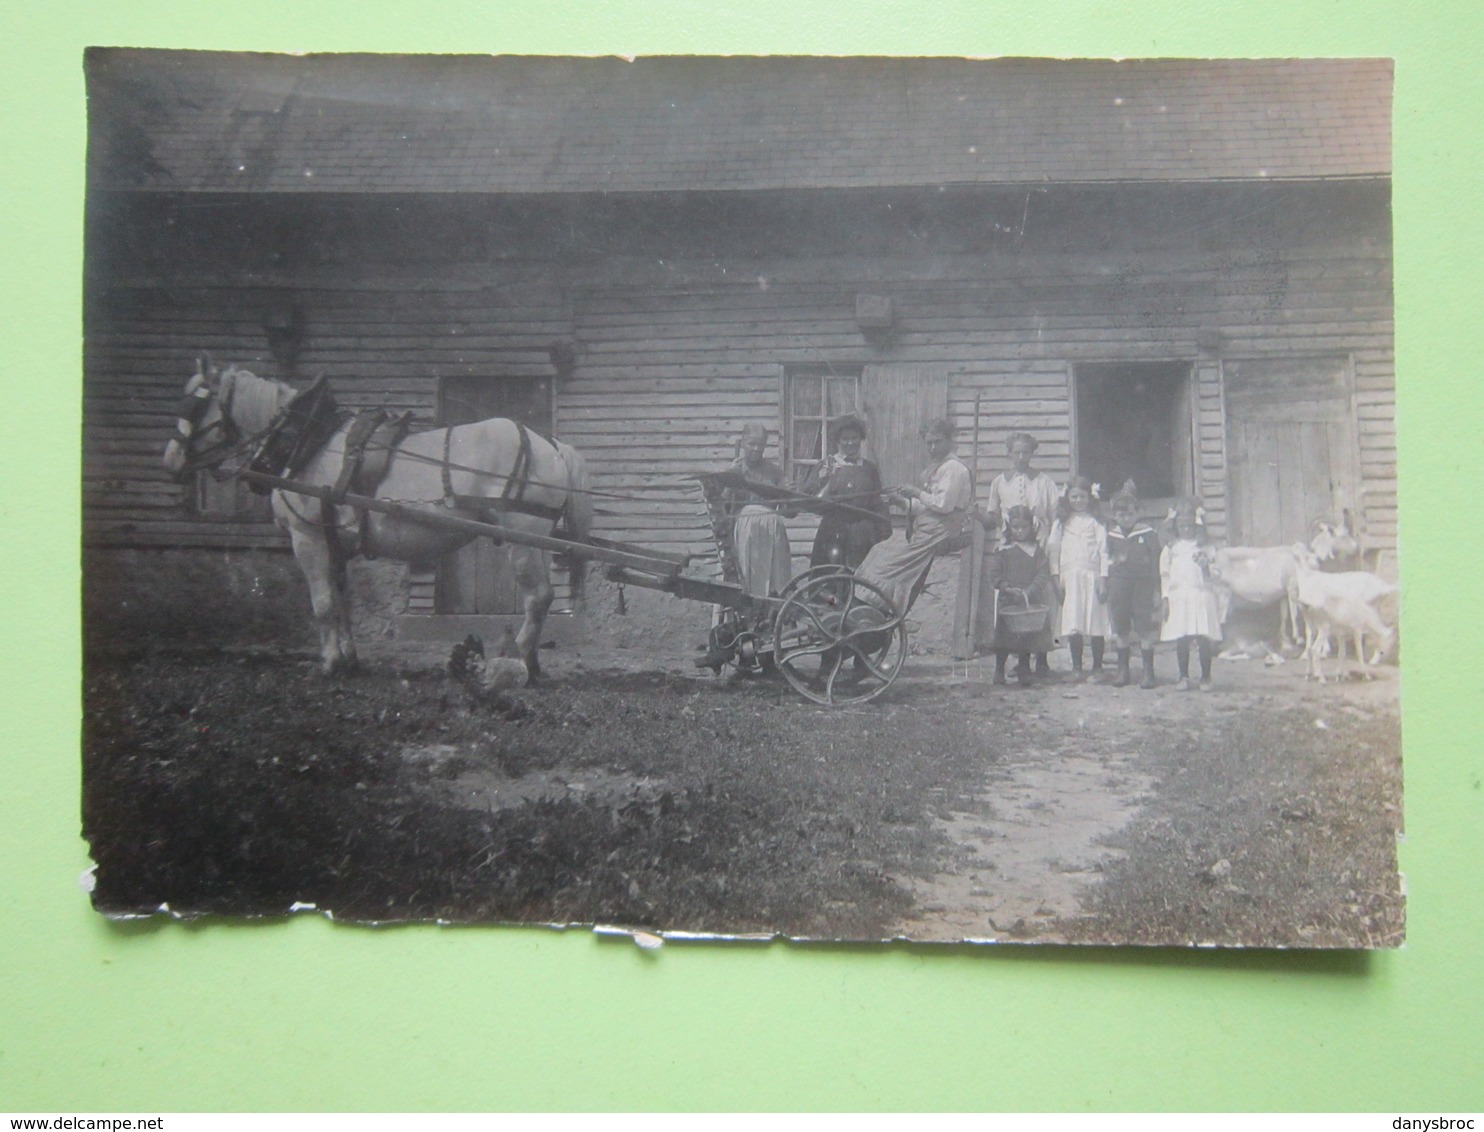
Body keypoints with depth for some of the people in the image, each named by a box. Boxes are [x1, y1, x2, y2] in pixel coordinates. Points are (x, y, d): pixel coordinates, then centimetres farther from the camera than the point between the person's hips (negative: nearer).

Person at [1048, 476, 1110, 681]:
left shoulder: (1096, 522, 6)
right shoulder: (1061, 522, 11)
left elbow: (1103, 551, 2)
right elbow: (1053, 549, 9)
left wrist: (1103, 579, -5)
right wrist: (1056, 577, 0)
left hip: (1092, 575, -1)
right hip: (1069, 576, 2)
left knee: (1096, 624, -2)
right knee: (1072, 625, -2)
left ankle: (1097, 667, 7)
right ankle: (1076, 667, 6)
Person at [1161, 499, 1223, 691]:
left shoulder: (1203, 549, 9)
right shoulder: (1170, 550, 9)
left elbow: (1211, 573, 7)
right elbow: (1165, 574, 9)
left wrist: (1204, 563, -14)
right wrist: (1165, 598, 2)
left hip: (1201, 597, -1)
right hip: (1178, 597, 1)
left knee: (1204, 639, -4)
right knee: (1181, 640, 1)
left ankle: (1206, 677, 7)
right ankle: (1184, 677, 11)